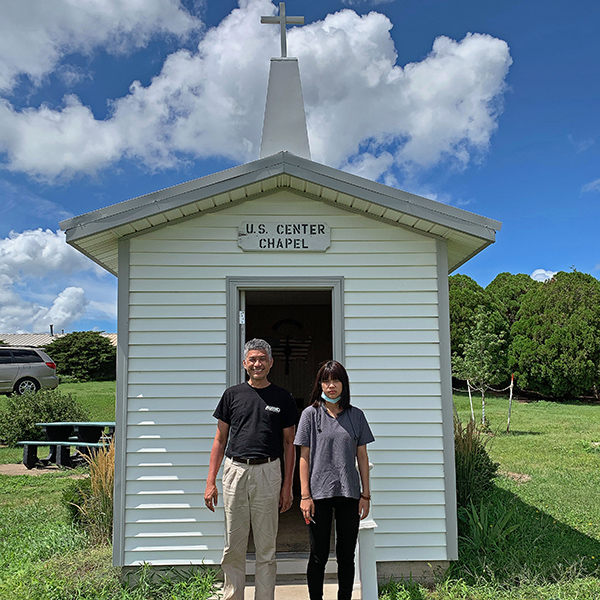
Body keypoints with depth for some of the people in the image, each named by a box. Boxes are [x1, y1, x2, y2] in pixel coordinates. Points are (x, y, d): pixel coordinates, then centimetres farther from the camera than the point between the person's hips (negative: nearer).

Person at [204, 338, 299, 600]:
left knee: (266, 547, 6)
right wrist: (211, 481, 2)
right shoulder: (232, 394, 7)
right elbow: (220, 439, 9)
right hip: (235, 471, 1)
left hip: (268, 473, -1)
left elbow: (289, 443, 8)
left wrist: (287, 485, 1)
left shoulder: (282, 397, 5)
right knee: (233, 547, 7)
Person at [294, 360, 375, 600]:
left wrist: (366, 494, 4)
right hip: (319, 493, -2)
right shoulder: (310, 414, 1)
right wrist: (305, 495, -6)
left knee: (346, 555, 9)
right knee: (319, 555, 6)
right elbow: (304, 457, -1)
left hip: (349, 493, 2)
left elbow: (362, 456, 8)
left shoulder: (356, 415, 6)